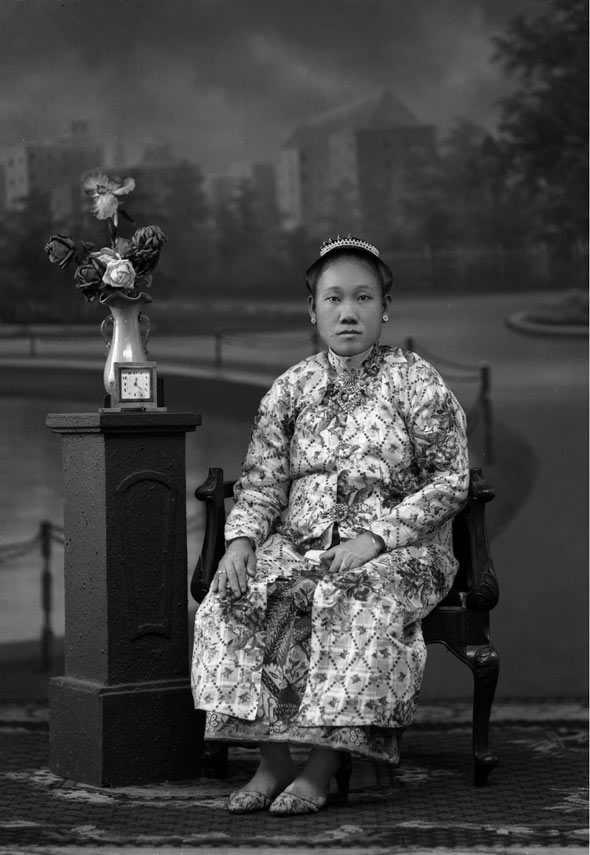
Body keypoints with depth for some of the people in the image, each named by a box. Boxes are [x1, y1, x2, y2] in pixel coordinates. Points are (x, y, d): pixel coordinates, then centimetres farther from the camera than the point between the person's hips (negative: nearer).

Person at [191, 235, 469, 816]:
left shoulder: (416, 383, 1)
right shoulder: (291, 387, 11)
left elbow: (449, 482, -4)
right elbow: (261, 481, 8)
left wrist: (376, 536, -17)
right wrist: (241, 539, -14)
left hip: (397, 551, -3)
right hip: (299, 544, 4)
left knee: (356, 608, -36)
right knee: (235, 602, -25)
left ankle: (322, 768, -28)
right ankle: (272, 762, -22)